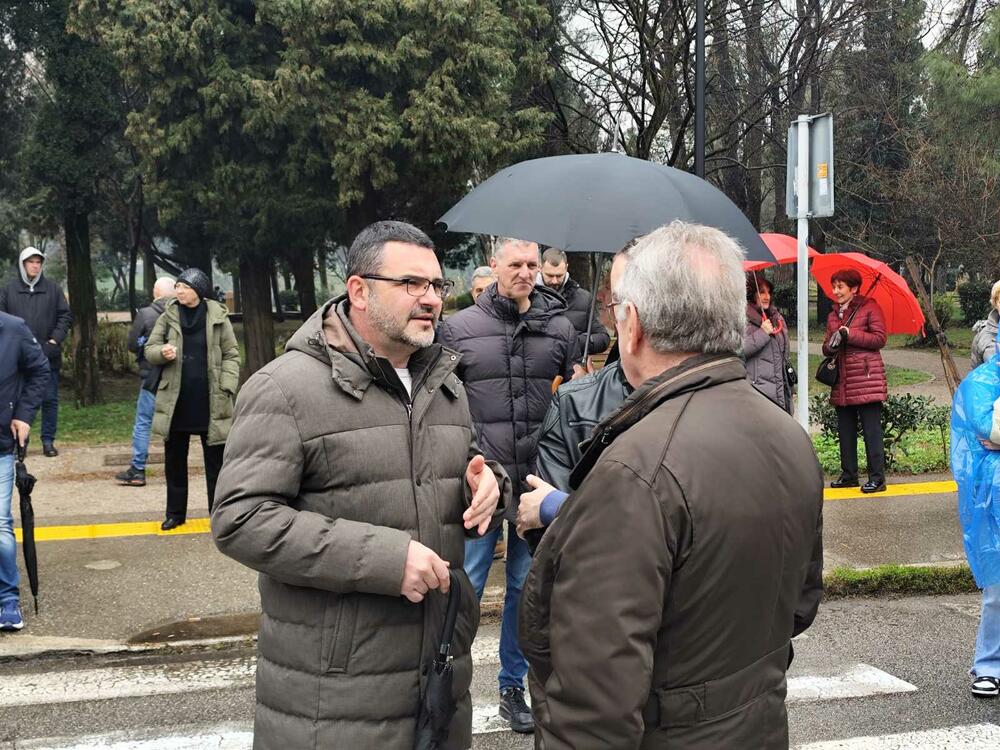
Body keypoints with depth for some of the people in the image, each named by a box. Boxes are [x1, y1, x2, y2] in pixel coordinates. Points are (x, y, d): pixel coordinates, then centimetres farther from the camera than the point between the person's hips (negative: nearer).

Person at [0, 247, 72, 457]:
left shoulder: (52, 288, 4)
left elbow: (65, 315, 4)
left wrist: (55, 339, -7)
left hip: (48, 355, 0)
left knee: (50, 399, 5)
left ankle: (48, 441, 13)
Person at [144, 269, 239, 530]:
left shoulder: (218, 317, -2)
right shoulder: (168, 316, 4)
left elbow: (231, 355, 0)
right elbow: (149, 349, 6)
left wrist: (227, 388, -11)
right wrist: (162, 352, -17)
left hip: (210, 403, -3)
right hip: (176, 402, 3)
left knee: (216, 462, 4)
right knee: (174, 460, 12)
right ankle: (175, 512, 24)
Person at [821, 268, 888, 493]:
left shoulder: (869, 307, -1)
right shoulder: (833, 315, 18)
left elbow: (880, 338, -9)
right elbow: (827, 346, 19)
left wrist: (848, 334, -14)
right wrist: (830, 346, -5)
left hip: (867, 377, -7)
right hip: (842, 380, 7)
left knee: (871, 429, -6)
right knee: (845, 429, 10)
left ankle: (877, 478, -3)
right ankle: (849, 474, 19)